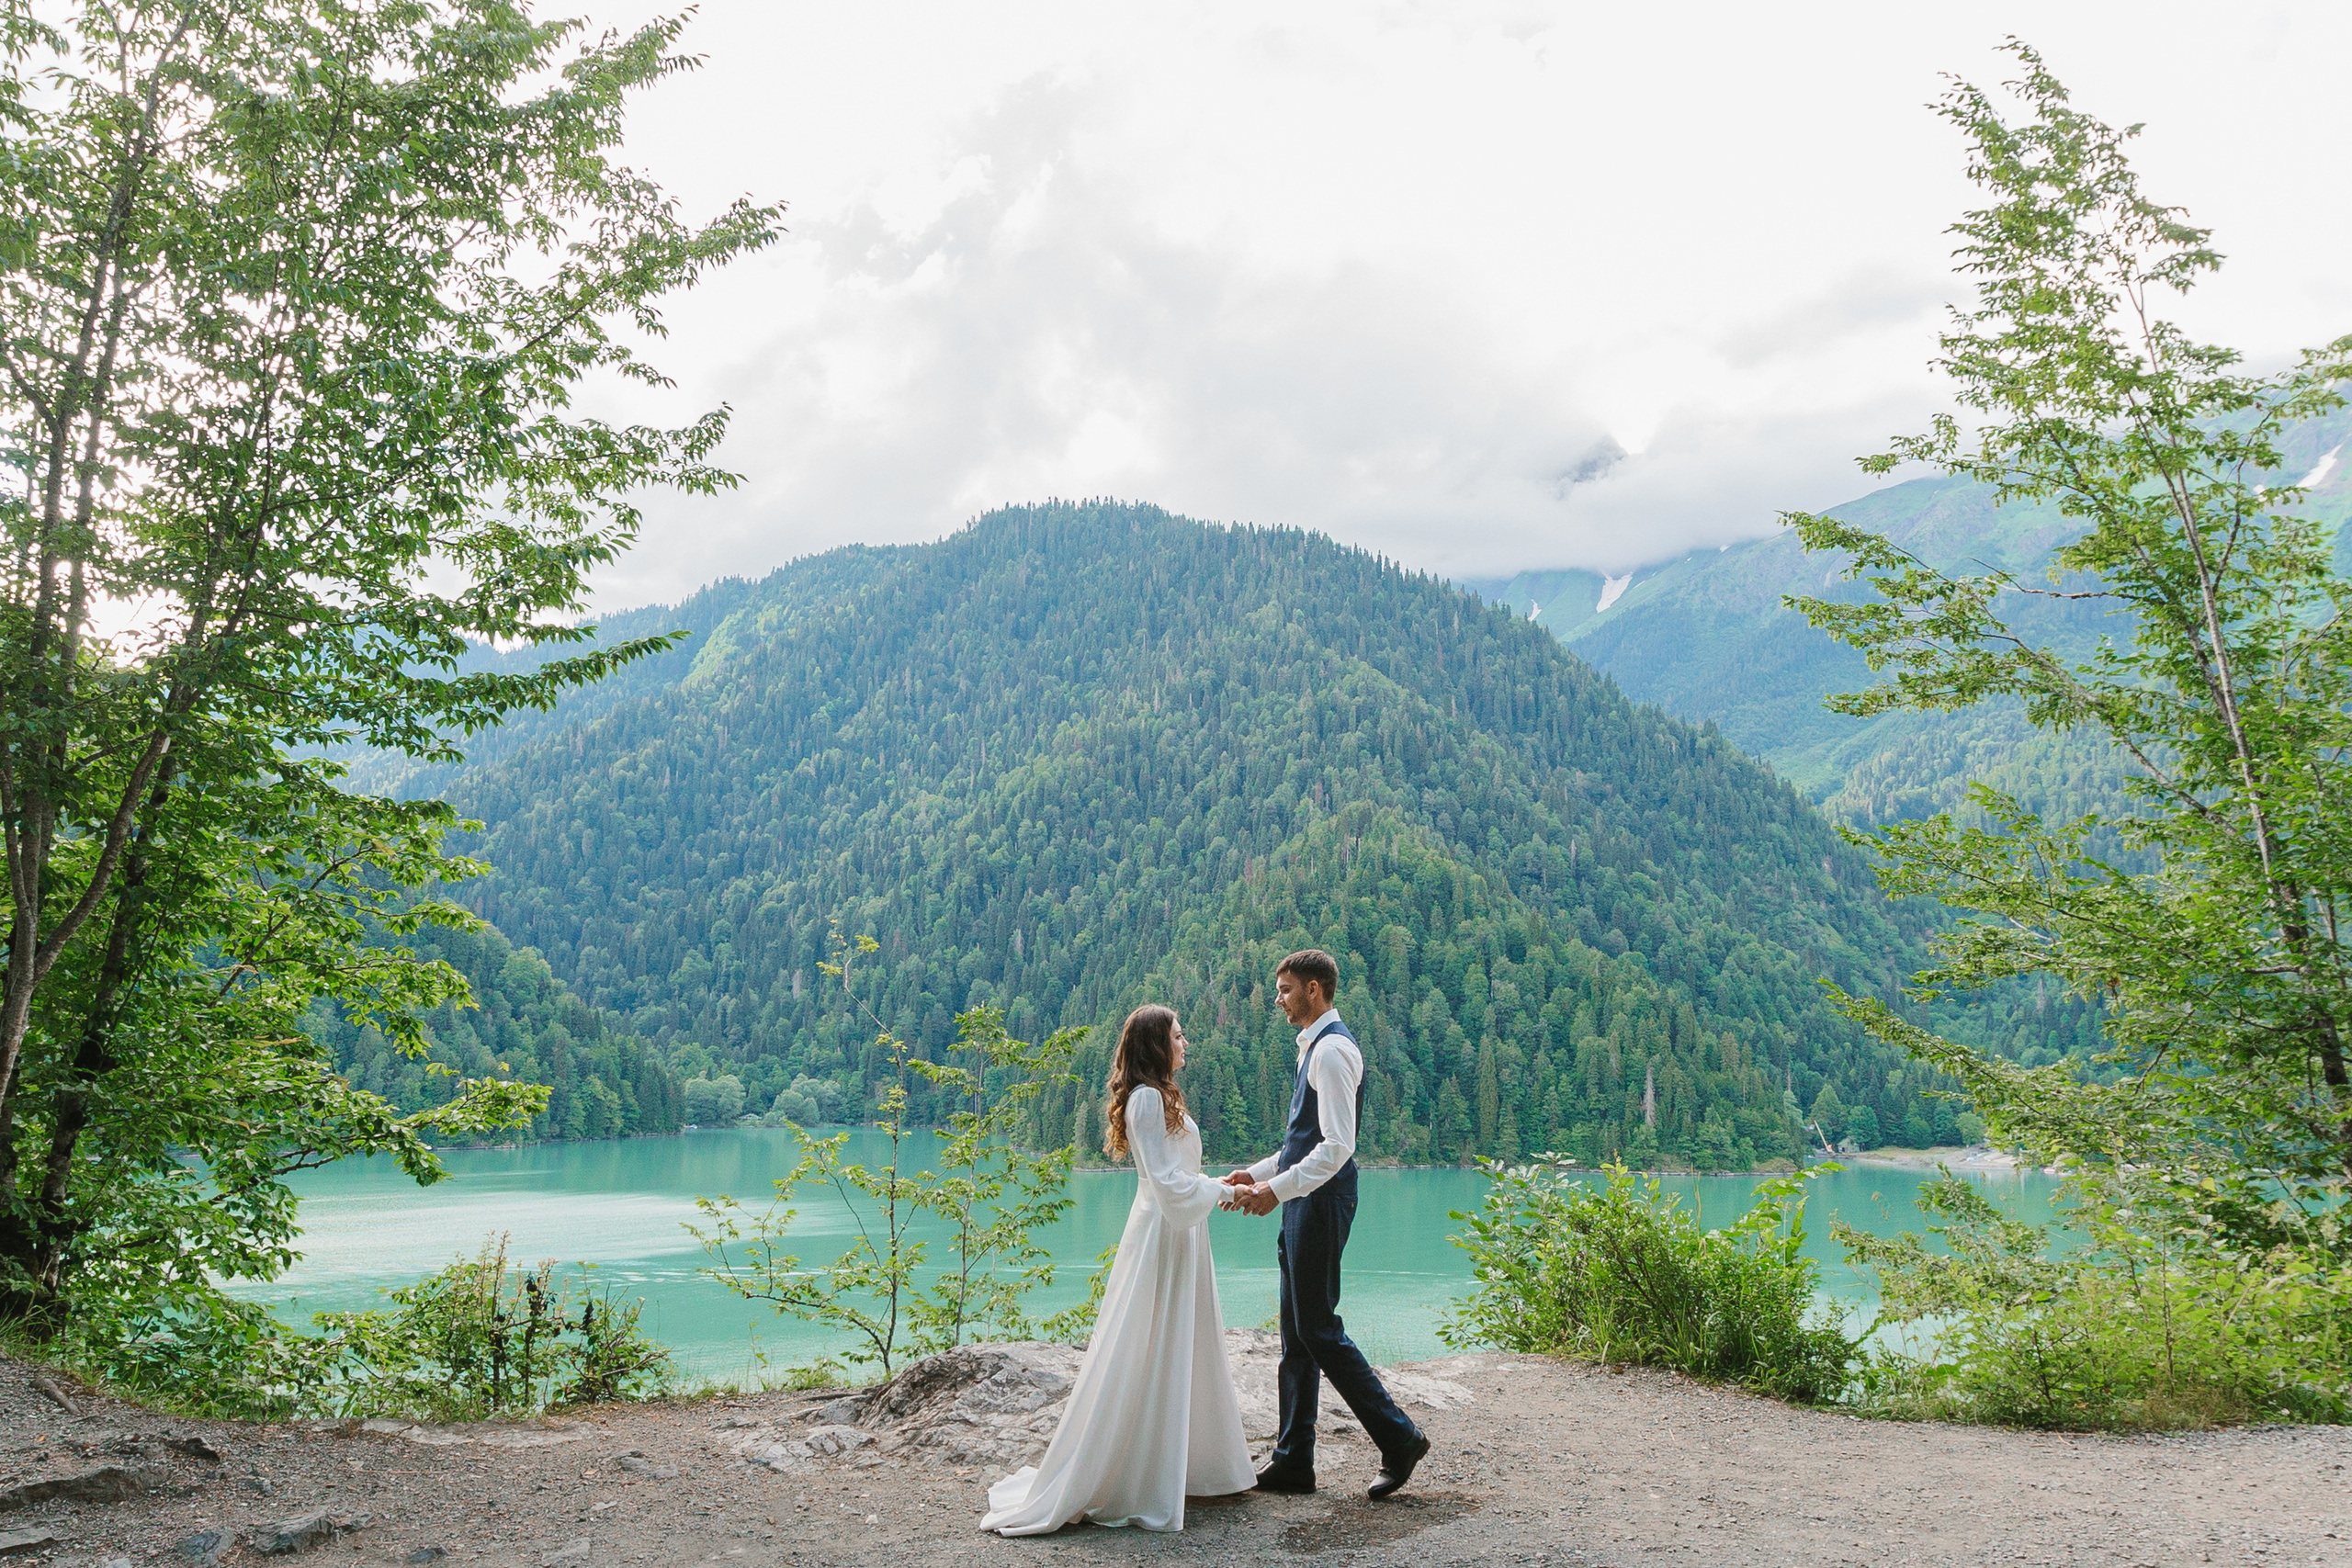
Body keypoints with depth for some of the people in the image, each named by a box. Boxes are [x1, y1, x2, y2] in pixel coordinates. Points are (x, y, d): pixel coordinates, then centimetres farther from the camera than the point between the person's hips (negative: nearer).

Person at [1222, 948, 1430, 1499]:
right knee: (1297, 1336, 12)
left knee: (1319, 1331, -5)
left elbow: (1337, 1146, -23)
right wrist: (1255, 1174, 16)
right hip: (1305, 1206, 10)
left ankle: (1399, 1438, 6)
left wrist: (1276, 1190, -25)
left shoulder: (1332, 1050, -16)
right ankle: (1293, 1463, 18)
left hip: (1321, 1204, -10)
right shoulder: (1316, 1047, 16)